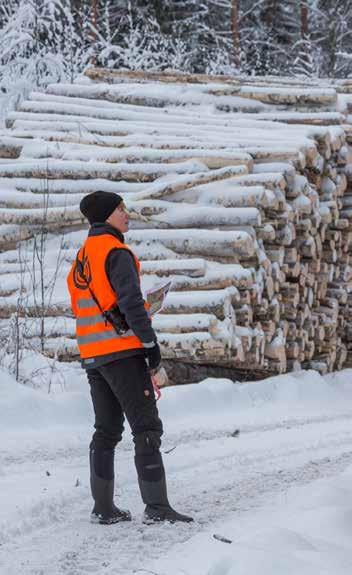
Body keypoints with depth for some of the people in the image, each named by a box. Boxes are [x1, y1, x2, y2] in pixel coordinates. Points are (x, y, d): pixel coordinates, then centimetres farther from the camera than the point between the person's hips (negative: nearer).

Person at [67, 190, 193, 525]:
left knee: (107, 430, 13)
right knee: (146, 428, -8)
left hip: (91, 356, 9)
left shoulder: (81, 259, 18)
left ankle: (103, 507, 14)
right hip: (122, 350, -9)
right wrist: (150, 343, -15)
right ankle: (156, 507, -11)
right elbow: (130, 301, -18)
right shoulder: (116, 253, -10)